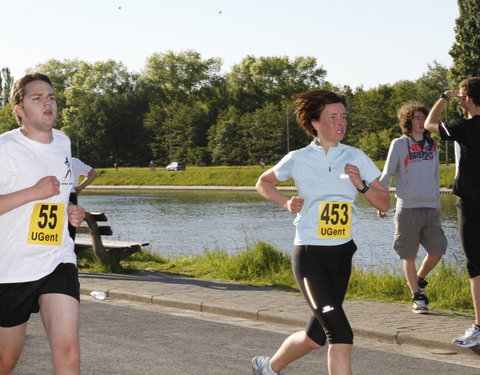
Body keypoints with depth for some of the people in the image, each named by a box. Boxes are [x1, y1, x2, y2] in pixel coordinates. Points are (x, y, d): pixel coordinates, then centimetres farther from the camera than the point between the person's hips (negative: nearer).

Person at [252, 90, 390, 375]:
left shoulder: (356, 157, 3)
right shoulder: (298, 159, -3)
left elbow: (384, 203, 4)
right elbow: (263, 183, 15)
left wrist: (361, 185, -14)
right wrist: (286, 202, -2)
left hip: (342, 254, 4)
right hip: (310, 255, -4)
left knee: (317, 336, 14)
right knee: (341, 336, -19)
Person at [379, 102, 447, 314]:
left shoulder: (432, 145, 12)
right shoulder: (399, 145, 0)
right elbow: (387, 174, 0)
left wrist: (437, 203, 21)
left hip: (431, 208, 4)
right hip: (407, 208, -4)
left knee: (437, 251, -1)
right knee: (409, 256, 0)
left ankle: (419, 280, 24)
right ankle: (417, 296, 10)